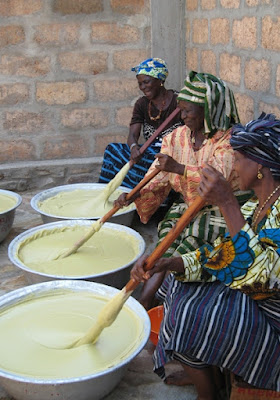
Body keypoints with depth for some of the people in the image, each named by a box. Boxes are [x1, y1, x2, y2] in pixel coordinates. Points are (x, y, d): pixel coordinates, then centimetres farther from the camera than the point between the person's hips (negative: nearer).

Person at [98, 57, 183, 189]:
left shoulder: (178, 102, -7)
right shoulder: (142, 104, 8)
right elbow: (133, 134, -3)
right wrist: (134, 147, -27)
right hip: (151, 152, 6)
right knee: (113, 149, -17)